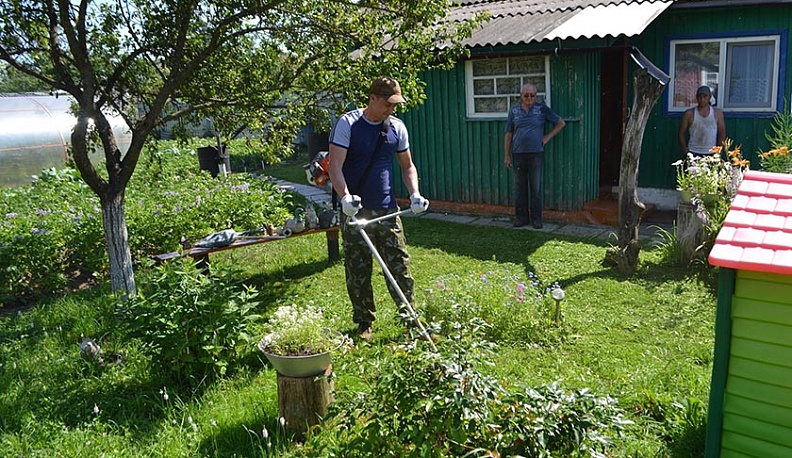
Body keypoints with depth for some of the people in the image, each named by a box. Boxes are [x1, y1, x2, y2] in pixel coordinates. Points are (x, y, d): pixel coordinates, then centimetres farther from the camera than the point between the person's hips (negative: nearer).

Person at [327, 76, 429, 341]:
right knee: (358, 272, 7)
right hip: (355, 211, -3)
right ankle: (364, 323, 21)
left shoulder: (397, 127, 8)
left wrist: (414, 193, 1)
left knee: (400, 268, 3)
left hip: (387, 210, 3)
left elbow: (407, 166, 18)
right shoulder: (347, 124, -6)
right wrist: (345, 196, -30)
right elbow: (335, 165, -14)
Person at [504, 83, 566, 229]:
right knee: (519, 187, 6)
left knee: (536, 188, 2)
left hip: (536, 154, -1)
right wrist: (507, 155, 5)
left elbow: (561, 123, 9)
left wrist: (548, 137, 1)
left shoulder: (542, 109, 2)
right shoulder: (514, 111, 6)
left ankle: (536, 218, 11)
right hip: (518, 155, 2)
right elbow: (508, 134, 9)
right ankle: (521, 217, 16)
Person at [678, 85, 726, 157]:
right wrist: (685, 151, -4)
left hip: (711, 153, 2)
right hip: (693, 153, -2)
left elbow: (722, 133, 9)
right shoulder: (689, 114, 1)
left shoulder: (717, 113, 6)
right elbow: (681, 133, 4)